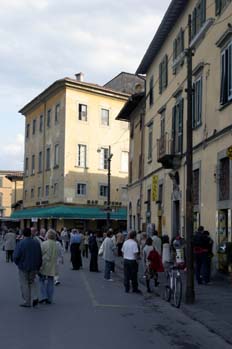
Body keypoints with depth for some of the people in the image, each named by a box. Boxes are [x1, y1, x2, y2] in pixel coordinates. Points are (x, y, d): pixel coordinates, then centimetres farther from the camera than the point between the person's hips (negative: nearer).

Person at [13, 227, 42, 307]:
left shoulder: (21, 243, -16)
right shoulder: (36, 243, 0)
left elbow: (16, 256, -16)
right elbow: (40, 256, 5)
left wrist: (18, 263, 4)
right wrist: (38, 266, 15)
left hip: (23, 267, -4)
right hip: (34, 267, 4)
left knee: (25, 284, 7)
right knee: (32, 282, 21)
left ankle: (27, 302, 11)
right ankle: (34, 297, 4)